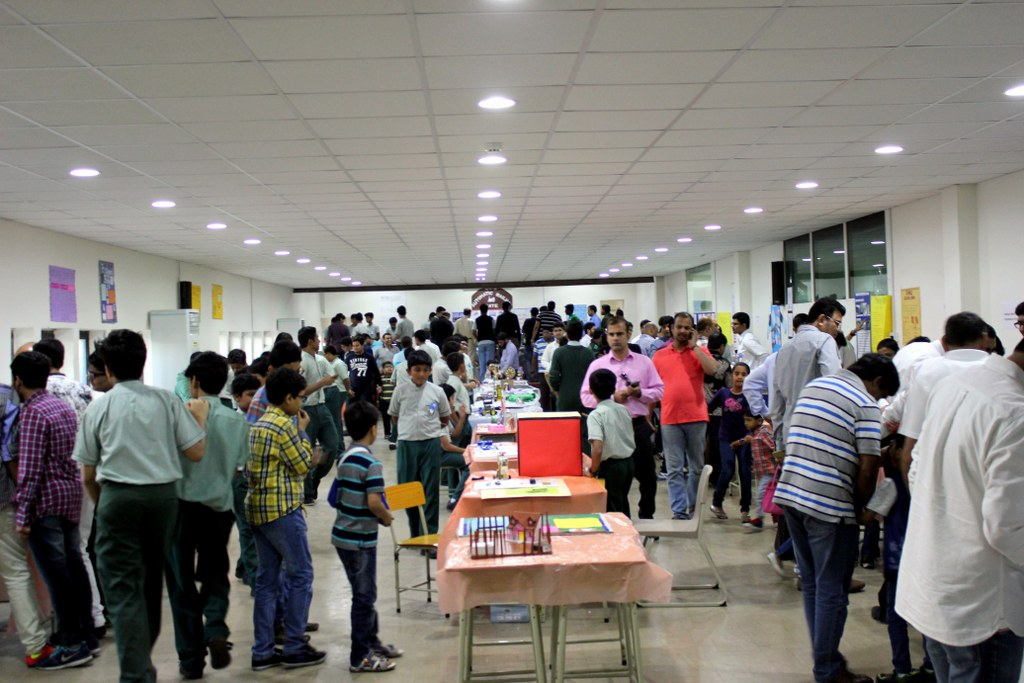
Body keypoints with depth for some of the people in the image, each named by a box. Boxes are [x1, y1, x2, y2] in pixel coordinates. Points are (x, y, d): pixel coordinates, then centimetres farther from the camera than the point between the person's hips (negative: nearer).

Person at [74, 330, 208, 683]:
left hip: (118, 495, -3)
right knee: (152, 578, 20)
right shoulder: (167, 401, 2)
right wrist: (200, 416, 16)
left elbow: (88, 474, 4)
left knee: (122, 588, 2)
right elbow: (196, 451, 0)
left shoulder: (99, 406, 1)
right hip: (163, 494, 3)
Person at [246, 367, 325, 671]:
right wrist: (303, 431, -1)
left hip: (258, 509, 9)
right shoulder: (284, 425, -15)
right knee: (301, 574, 2)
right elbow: (304, 465, -10)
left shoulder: (258, 425, 13)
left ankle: (263, 651, 14)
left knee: (267, 579, 11)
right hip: (282, 509, -9)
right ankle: (294, 648, 6)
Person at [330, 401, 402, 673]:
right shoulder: (370, 462, -20)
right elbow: (374, 502, -27)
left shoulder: (345, 457, 7)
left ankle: (372, 641, 34)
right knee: (364, 597, 3)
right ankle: (360, 657, 13)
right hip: (359, 539, -8)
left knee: (365, 593, 21)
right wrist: (387, 517, -8)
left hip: (343, 535, 9)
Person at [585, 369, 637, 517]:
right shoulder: (624, 409, 3)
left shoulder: (596, 415, -16)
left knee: (612, 509, 3)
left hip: (611, 465, -7)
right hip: (629, 462, 7)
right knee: (622, 501, 24)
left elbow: (597, 447, -25)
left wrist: (593, 471, -14)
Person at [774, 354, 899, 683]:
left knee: (811, 582, 17)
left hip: (789, 493, 7)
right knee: (831, 590, 4)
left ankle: (823, 655, 28)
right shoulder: (866, 405, -8)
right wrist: (858, 509, 4)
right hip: (829, 505, -7)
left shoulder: (812, 386, 14)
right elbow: (867, 471, -13)